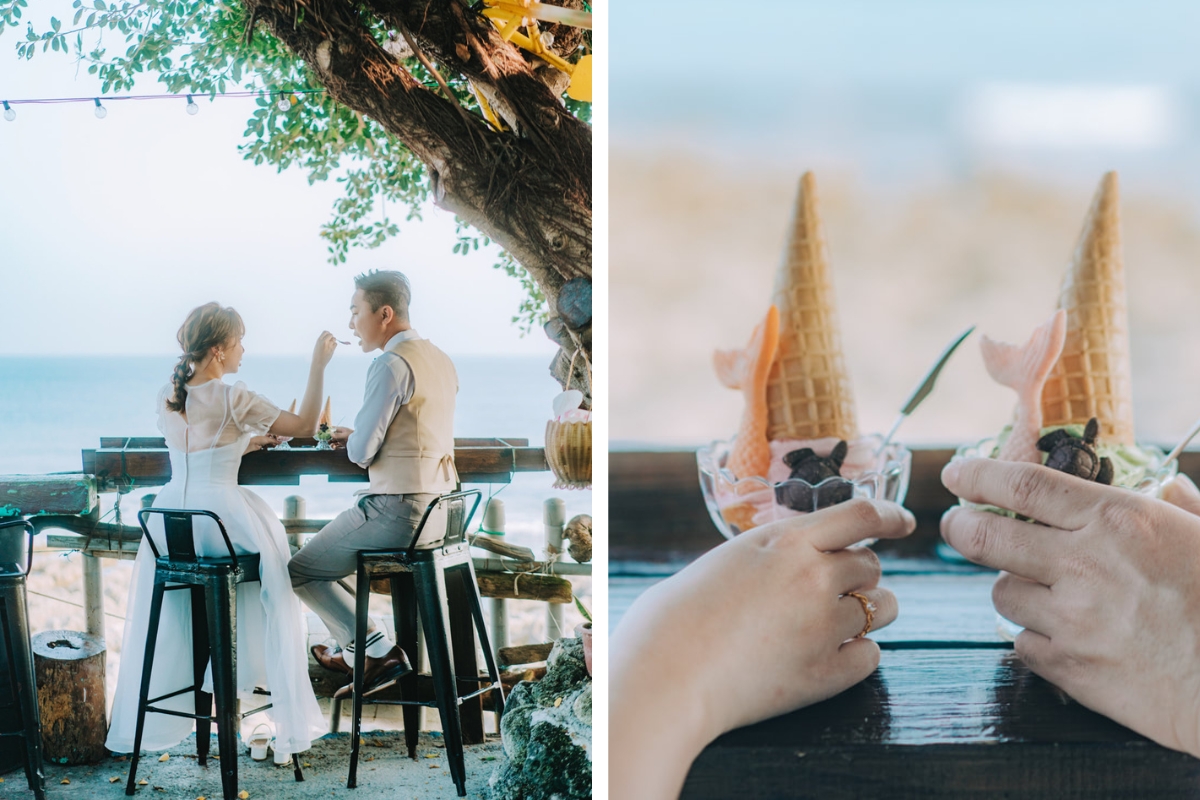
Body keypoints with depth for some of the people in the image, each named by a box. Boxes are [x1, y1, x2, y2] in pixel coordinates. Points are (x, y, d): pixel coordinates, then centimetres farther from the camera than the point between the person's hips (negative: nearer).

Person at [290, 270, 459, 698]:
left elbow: (362, 452, -17)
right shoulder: (440, 359, 12)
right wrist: (356, 436, 16)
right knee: (323, 548, 28)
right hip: (436, 509, 10)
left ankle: (379, 652, 1)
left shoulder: (392, 364, -17)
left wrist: (350, 438, 7)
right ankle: (351, 650, 31)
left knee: (299, 570, 2)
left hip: (397, 511, -10)